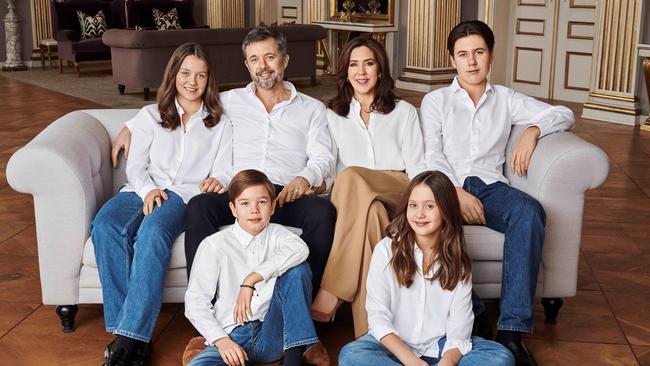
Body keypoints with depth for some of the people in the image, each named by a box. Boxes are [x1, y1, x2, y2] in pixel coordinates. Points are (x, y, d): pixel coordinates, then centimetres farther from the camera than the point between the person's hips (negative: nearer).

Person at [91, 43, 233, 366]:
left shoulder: (220, 124, 21)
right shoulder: (151, 115, 22)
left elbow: (224, 171, 10)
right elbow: (135, 165, 12)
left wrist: (217, 180, -16)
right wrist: (148, 189, -11)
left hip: (187, 194, -2)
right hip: (143, 190, 2)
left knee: (153, 232, -39)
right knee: (105, 227, -34)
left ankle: (131, 337, -42)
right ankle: (127, 333, -35)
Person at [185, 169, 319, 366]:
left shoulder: (276, 234, 10)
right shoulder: (214, 245, 3)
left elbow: (300, 249, -15)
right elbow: (195, 302, -2)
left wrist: (251, 280, -22)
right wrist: (221, 341, -17)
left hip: (275, 334, 3)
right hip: (234, 335, -3)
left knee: (297, 269, -18)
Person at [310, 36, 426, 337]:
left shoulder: (404, 112, 20)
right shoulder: (332, 116, 23)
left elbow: (416, 168, 10)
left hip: (398, 195, -1)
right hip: (348, 203, 1)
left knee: (352, 177, -37)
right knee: (371, 210, -39)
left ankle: (330, 293, -40)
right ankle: (370, 332, -43)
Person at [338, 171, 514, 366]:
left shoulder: (458, 261, -1)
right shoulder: (386, 249, -8)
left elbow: (459, 327, -9)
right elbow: (378, 316, -11)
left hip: (441, 347, 2)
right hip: (394, 344, -2)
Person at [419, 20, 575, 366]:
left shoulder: (506, 99, 23)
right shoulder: (435, 101, 18)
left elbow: (564, 114, 20)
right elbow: (432, 157, 4)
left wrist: (532, 131, -2)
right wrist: (457, 193, -14)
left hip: (491, 186, 1)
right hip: (448, 187, -1)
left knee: (530, 210, -34)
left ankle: (512, 330, -38)